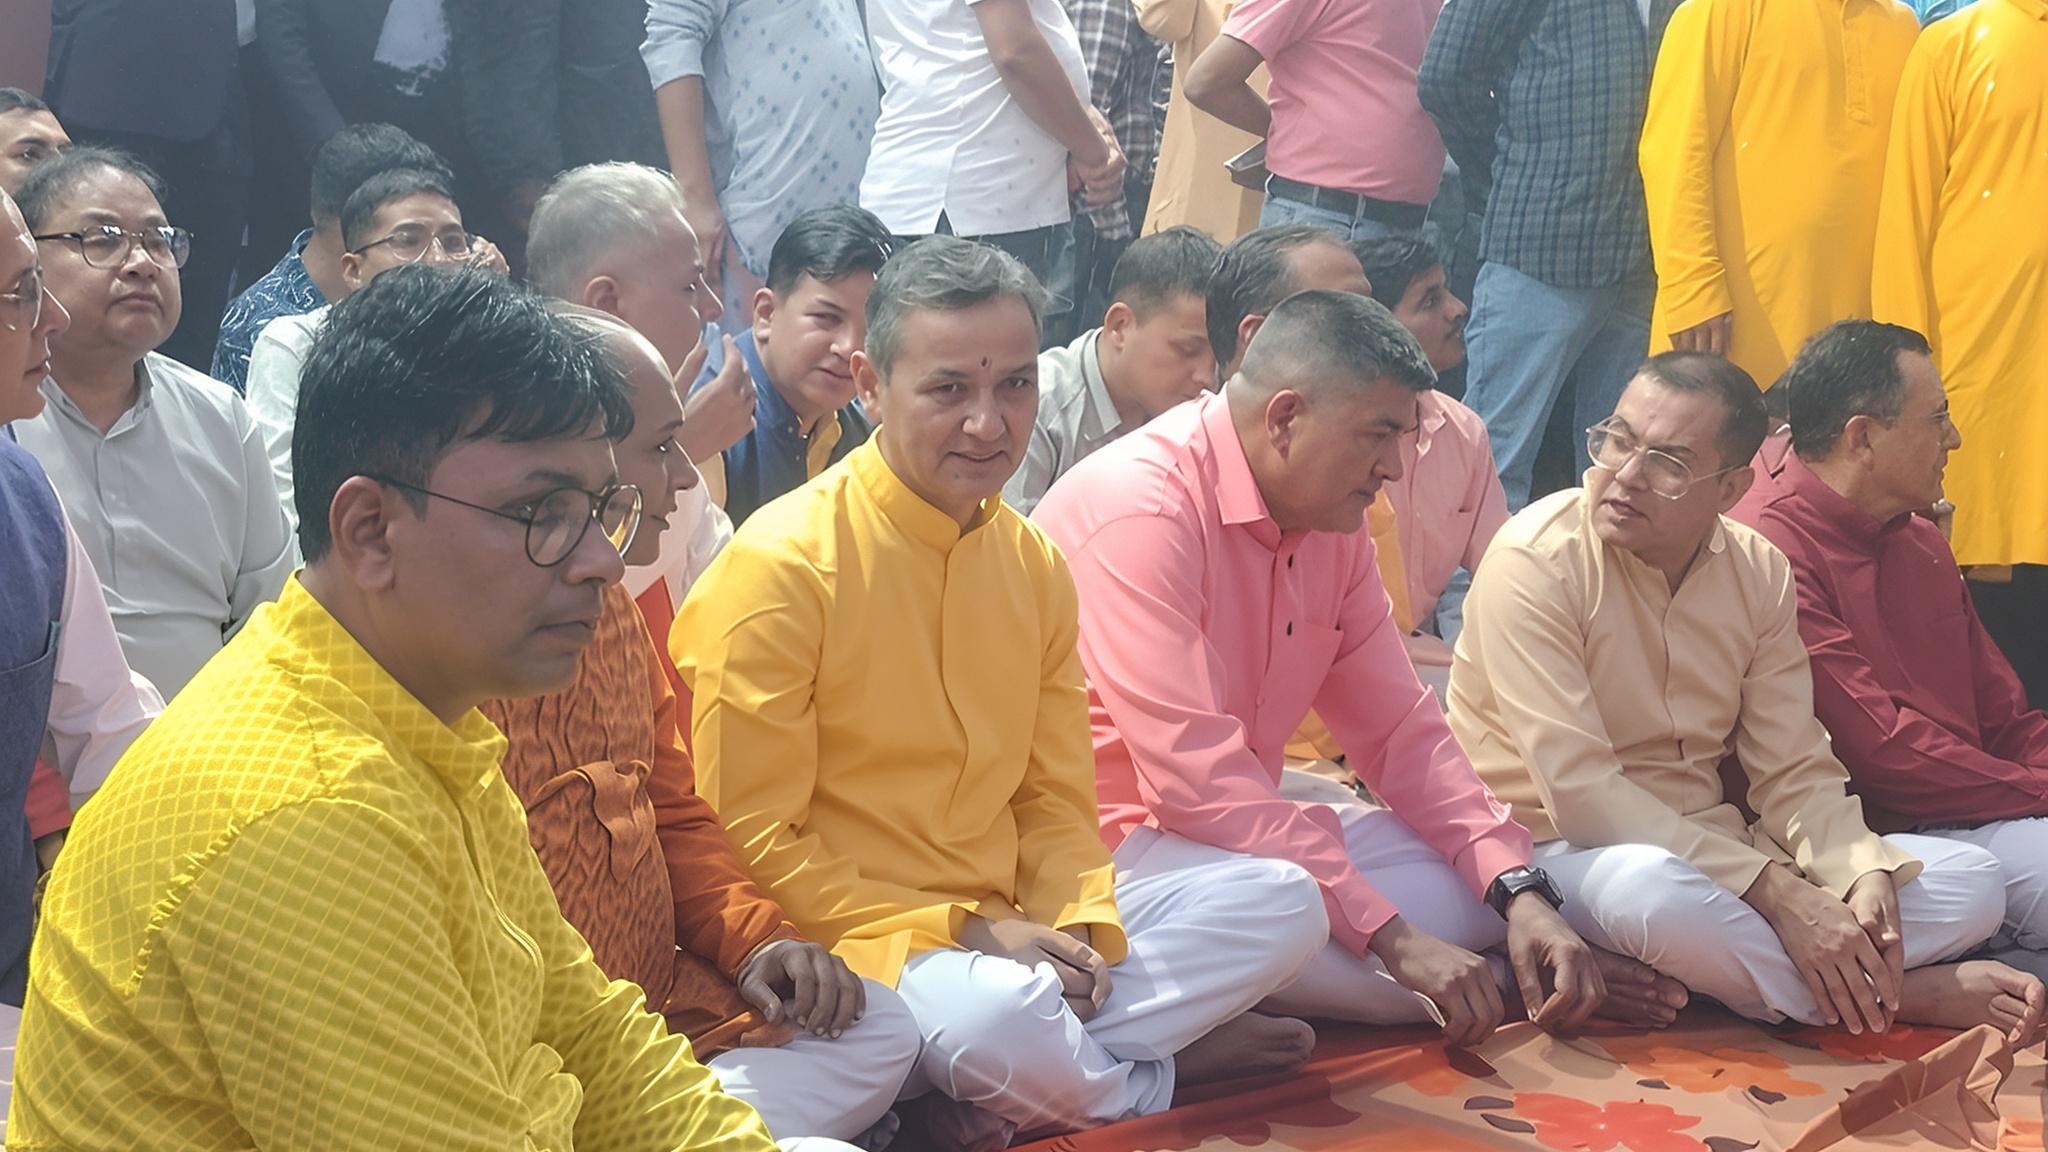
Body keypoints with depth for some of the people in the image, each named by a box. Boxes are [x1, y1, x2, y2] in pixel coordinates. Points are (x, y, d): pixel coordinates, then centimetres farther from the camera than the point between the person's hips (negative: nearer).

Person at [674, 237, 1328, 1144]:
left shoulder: (1034, 564, 9)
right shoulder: (781, 565, -13)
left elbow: (1056, 796, 12)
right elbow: (758, 839, -13)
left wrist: (1076, 927, -9)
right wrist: (968, 933, -16)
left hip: (1014, 932, 7)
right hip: (847, 943, -7)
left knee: (1282, 903, -3)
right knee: (1000, 1012, -37)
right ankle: (1145, 1077, -3)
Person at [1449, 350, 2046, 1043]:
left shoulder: (1760, 572, 3)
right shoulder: (1533, 563, -17)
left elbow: (1794, 771, 3)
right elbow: (1577, 790, -24)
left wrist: (1866, 872, -19)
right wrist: (1777, 893, -29)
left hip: (1708, 842, 6)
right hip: (1557, 850, -5)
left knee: (1970, 884, -5)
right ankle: (1900, 996, -16)